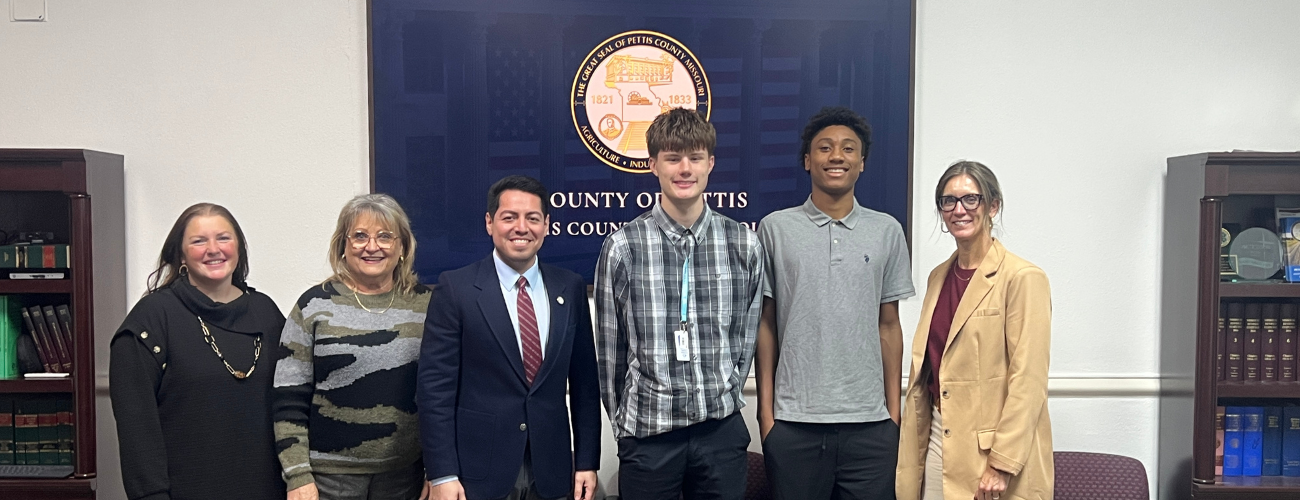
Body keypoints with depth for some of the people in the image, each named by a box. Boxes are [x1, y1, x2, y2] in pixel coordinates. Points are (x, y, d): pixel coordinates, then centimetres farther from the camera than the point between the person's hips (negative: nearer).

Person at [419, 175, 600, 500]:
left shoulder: (571, 288, 4)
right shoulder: (456, 288, -6)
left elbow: (584, 382, 7)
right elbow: (436, 386, -8)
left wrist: (587, 462, 4)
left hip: (551, 472, 3)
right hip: (478, 472, -3)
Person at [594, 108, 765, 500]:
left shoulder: (744, 244, 0)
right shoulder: (621, 247, -6)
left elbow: (747, 338, 8)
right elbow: (609, 347, 1)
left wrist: (721, 401, 9)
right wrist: (623, 421, 7)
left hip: (722, 430, 2)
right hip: (647, 434, -1)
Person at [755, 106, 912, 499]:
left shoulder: (887, 232, 6)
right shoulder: (776, 228, 2)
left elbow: (888, 326, 8)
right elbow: (766, 324, 3)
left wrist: (894, 412, 5)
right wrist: (765, 409, 0)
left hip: (870, 423, 1)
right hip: (793, 422, -1)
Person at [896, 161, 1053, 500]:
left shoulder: (1022, 278, -11)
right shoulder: (938, 277, 11)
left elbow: (1028, 381, -14)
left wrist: (1003, 464, -18)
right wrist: (910, 455, 12)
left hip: (989, 447, -6)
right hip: (936, 442, 6)